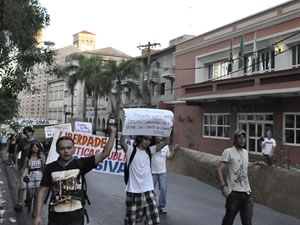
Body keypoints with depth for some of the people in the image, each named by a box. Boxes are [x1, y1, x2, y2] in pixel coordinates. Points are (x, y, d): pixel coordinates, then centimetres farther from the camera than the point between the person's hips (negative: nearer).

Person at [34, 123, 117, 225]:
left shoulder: (80, 164, -5)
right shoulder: (50, 168, -1)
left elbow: (104, 154, -12)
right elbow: (43, 191, 2)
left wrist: (112, 133, -20)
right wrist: (38, 215, -3)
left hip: (76, 216, -1)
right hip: (55, 216, 1)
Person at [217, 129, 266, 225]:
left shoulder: (245, 152, 13)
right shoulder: (228, 152, -9)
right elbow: (219, 169, -14)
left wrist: (257, 163, 34)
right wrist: (223, 186, -23)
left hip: (247, 193, 6)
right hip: (234, 193, -6)